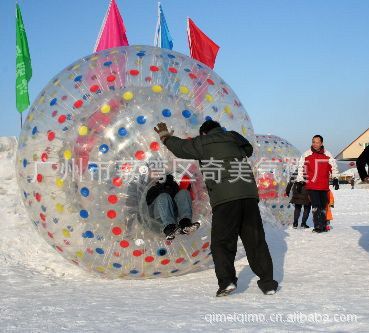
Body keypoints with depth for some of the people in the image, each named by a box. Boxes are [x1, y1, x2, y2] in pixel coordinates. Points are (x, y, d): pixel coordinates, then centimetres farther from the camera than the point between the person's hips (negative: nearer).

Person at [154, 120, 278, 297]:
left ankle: (226, 281, -13)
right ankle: (268, 283, 8)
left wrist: (165, 136, 41)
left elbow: (181, 147, 22)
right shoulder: (234, 138, 21)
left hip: (224, 198, -4)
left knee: (221, 242, 2)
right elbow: (249, 149, 41)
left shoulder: (203, 142, 9)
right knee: (255, 240, 8)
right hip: (249, 194, 4)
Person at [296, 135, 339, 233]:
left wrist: (335, 179, 2)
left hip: (324, 186, 2)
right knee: (316, 206, -11)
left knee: (323, 206, 12)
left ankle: (323, 225, 23)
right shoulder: (306, 154, 0)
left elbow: (333, 167, 9)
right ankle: (317, 226, -7)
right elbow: (301, 168, 7)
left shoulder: (327, 155, 3)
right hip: (311, 185, -2)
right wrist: (300, 181, 6)